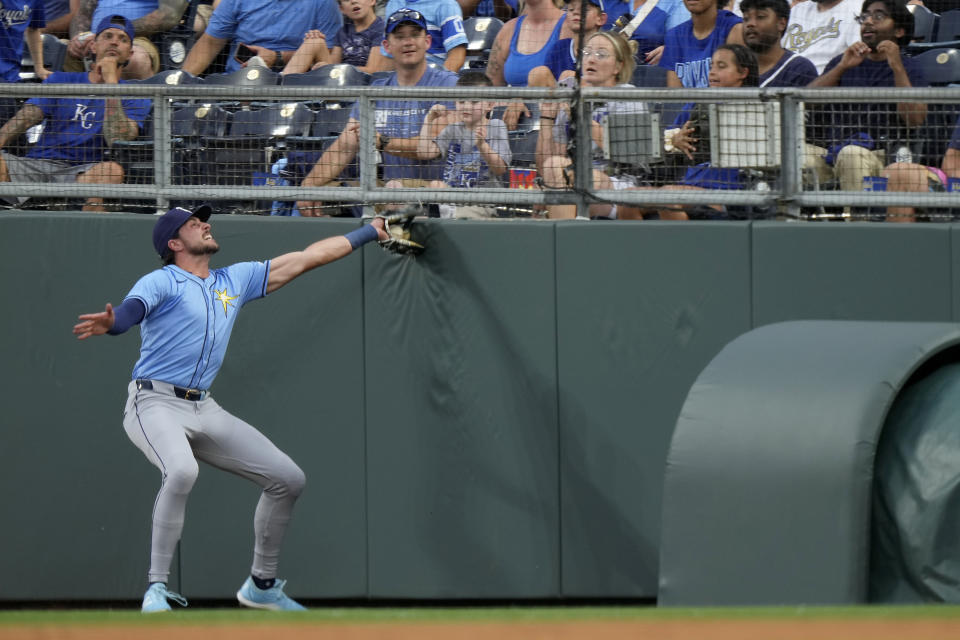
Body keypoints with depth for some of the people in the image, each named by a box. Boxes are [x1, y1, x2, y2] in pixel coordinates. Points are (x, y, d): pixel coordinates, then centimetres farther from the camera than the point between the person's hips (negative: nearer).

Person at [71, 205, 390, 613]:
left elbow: (304, 259, 23)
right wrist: (111, 323, -53)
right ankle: (156, 588, -29)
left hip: (204, 411, 8)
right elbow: (133, 308, -28)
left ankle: (262, 585, 22)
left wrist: (369, 232, 27)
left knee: (288, 479, 7)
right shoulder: (162, 282, -5)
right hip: (156, 404, -8)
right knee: (182, 470, -37)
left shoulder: (236, 280, 17)